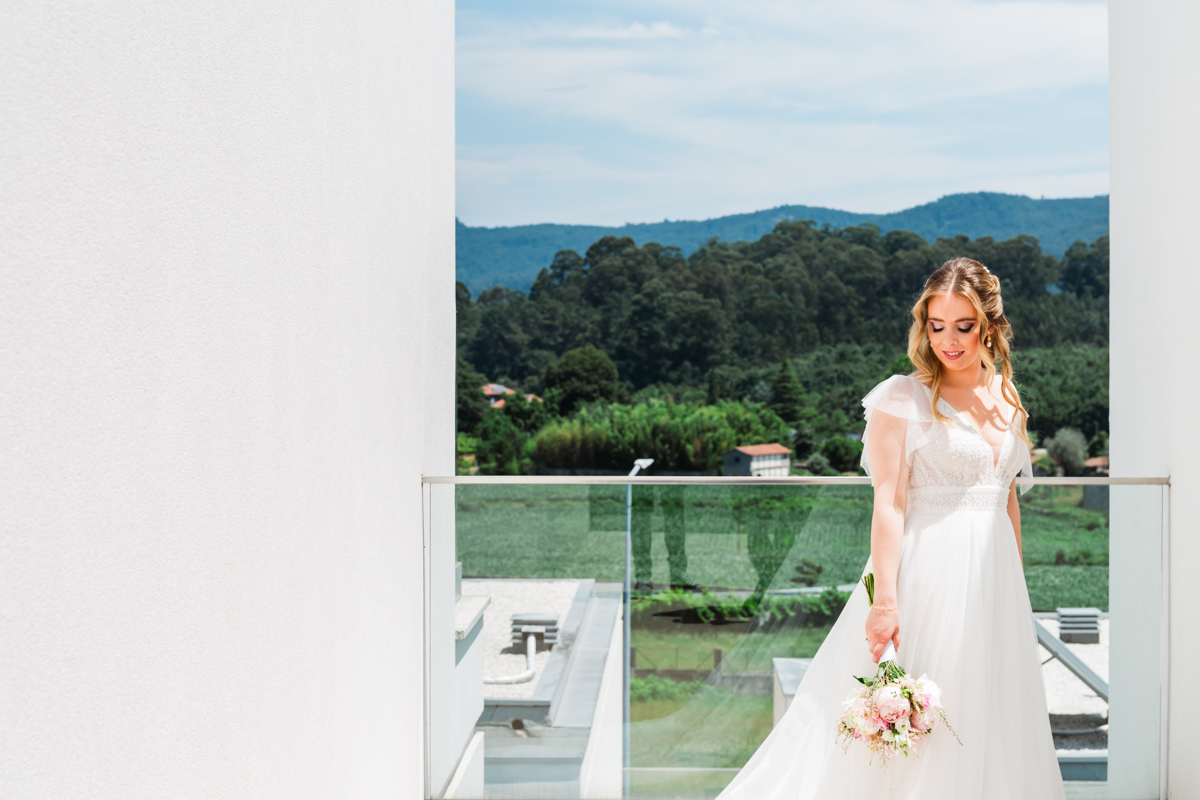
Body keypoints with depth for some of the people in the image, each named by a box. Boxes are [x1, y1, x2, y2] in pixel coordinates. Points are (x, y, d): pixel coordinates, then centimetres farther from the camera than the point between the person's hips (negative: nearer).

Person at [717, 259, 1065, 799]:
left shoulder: (1006, 398, 11)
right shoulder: (903, 399, -8)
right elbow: (888, 504, -15)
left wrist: (1016, 584, 17)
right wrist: (886, 599, -22)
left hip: (993, 576, 7)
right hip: (927, 571, -6)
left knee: (987, 720, 12)